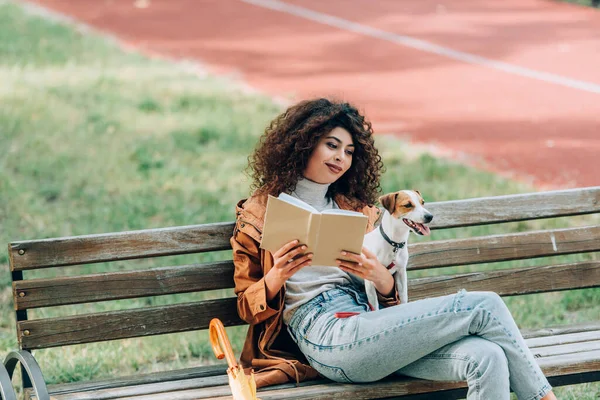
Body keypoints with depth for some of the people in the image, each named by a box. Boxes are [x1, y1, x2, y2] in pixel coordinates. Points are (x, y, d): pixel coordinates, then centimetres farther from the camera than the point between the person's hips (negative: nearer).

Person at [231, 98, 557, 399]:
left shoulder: (354, 208, 26)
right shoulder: (260, 214, 13)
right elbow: (248, 307, 9)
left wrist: (380, 278, -4)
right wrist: (275, 278, -13)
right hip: (328, 338, -6)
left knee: (487, 359, -25)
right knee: (484, 307, -17)